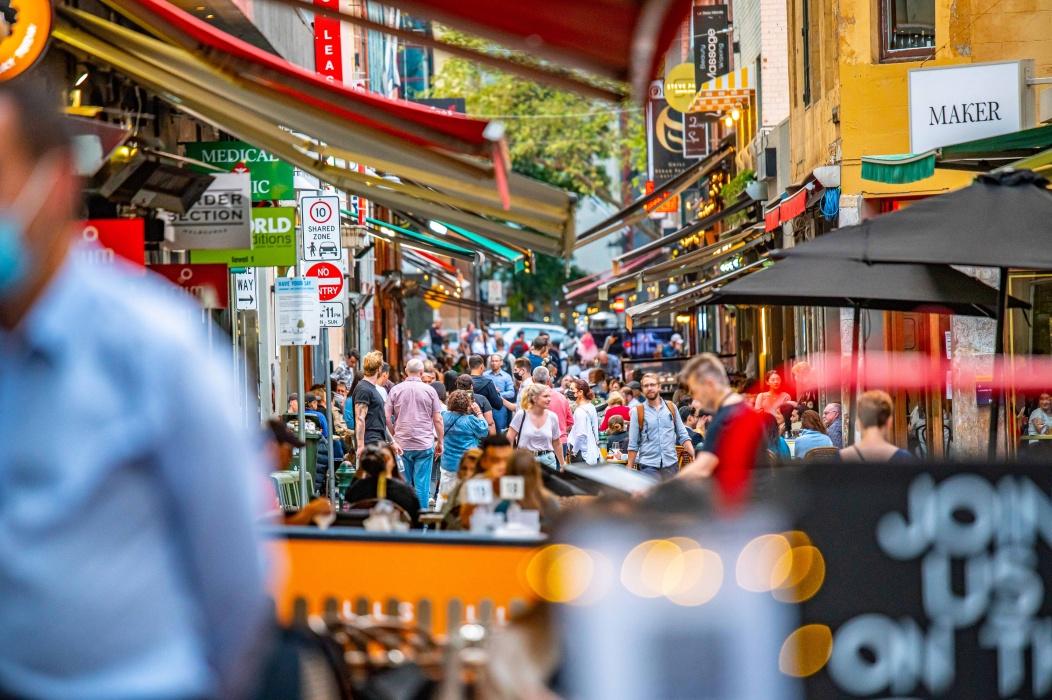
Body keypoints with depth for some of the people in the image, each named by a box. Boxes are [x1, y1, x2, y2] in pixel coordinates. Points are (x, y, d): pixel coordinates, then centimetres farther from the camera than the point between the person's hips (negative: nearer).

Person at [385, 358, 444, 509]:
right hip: (425, 444, -2)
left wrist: (394, 437, 13)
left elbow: (386, 417, 0)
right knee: (422, 483, 1)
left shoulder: (396, 390, 1)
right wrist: (440, 442, 8)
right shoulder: (429, 390, -2)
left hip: (402, 444, 2)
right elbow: (438, 419, -1)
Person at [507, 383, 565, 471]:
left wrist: (562, 465, 16)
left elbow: (557, 444, 13)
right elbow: (509, 439, -2)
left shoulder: (552, 417, 3)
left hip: (547, 460, 2)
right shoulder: (521, 415, -5)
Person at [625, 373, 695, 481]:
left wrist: (694, 456, -3)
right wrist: (630, 470, -1)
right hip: (648, 466, -3)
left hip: (671, 465, 3)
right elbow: (633, 445, 1)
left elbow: (683, 436, 9)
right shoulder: (637, 412, 0)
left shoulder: (671, 408, 7)